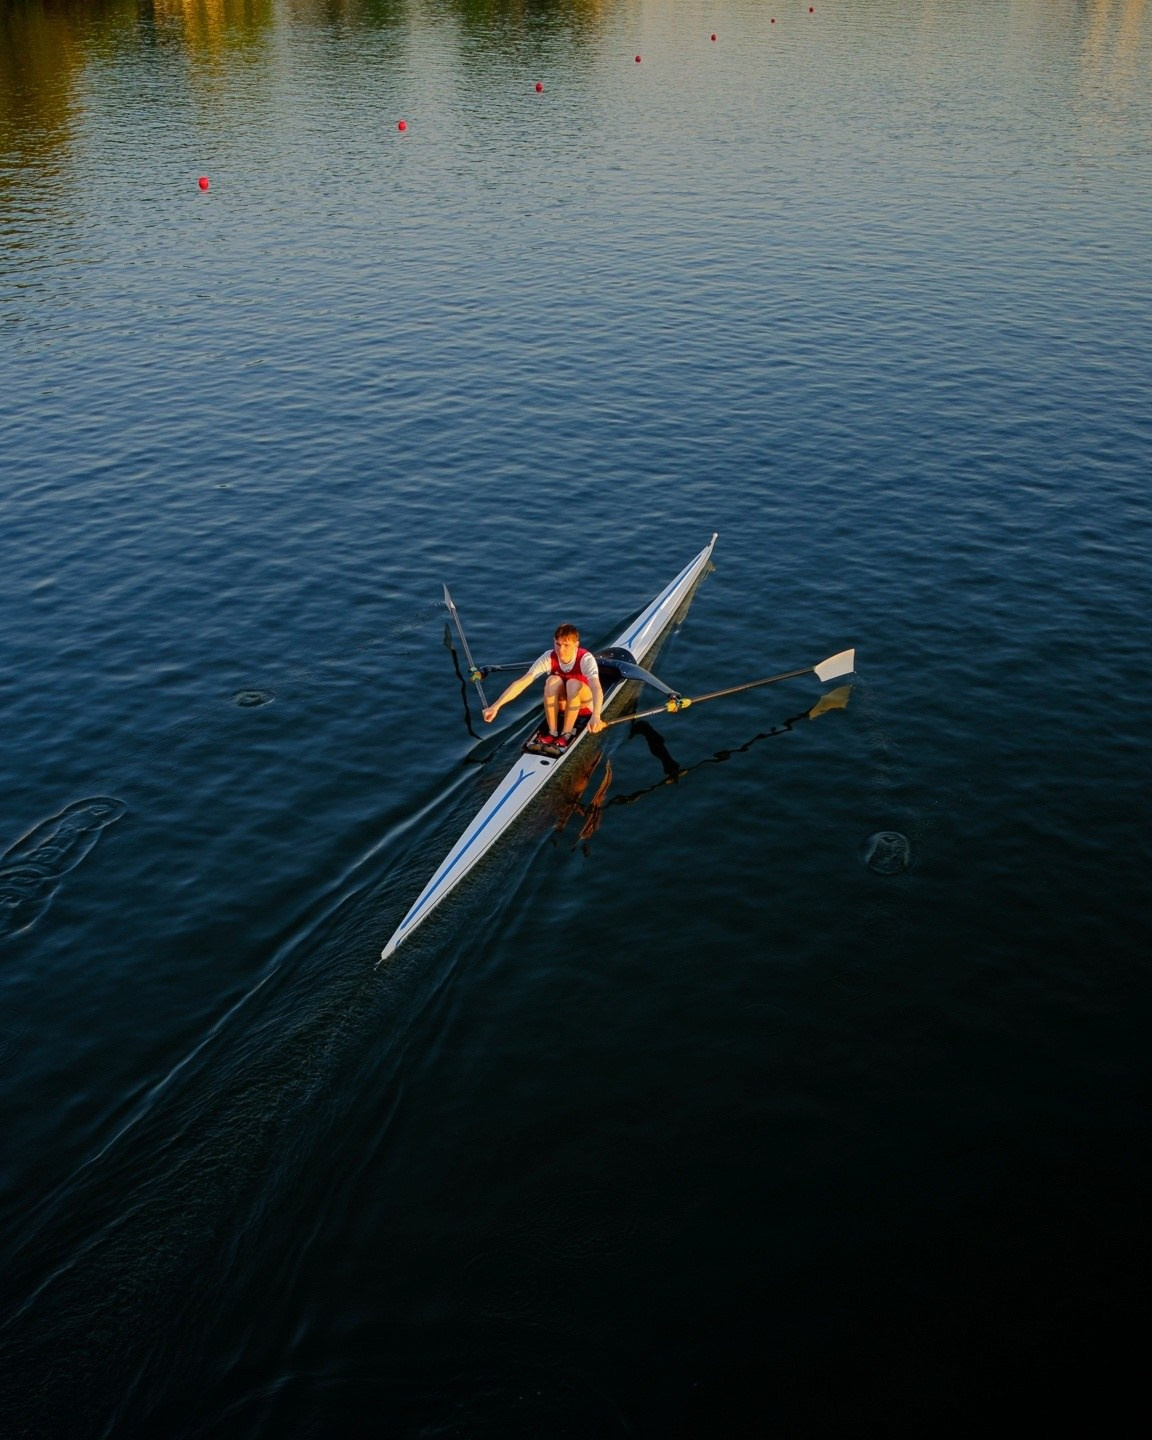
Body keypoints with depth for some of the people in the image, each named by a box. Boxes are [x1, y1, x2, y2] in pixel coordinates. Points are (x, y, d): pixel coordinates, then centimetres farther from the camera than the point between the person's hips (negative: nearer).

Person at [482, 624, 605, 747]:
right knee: (553, 680, -30)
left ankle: (566, 733, -21)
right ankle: (552, 732, -18)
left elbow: (596, 688, -46)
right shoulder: (549, 657, -20)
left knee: (573, 683, -34)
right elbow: (521, 683, -27)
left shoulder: (586, 658, -28)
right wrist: (496, 706, -38)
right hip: (561, 703, 2)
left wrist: (596, 716, -66)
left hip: (583, 701, -2)